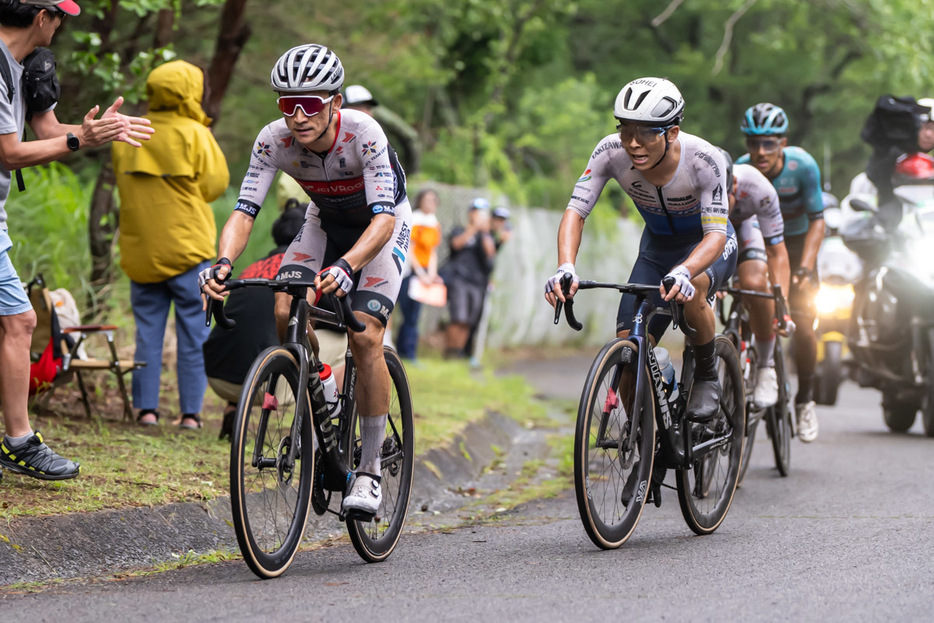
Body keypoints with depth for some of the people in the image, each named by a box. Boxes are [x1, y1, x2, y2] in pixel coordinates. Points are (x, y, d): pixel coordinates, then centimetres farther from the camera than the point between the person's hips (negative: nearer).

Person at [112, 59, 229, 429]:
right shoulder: (194, 135, -9)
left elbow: (123, 183, 14)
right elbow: (214, 184, -6)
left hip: (141, 251, 4)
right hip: (188, 247, -4)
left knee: (148, 331, 8)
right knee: (194, 333, 2)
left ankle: (146, 408, 4)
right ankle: (191, 412, 1)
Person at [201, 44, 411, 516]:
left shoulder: (363, 134, -36)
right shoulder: (274, 141, -25)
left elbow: (383, 218, -43)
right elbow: (244, 211, -29)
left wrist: (346, 266, -61)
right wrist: (223, 263, -50)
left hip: (383, 225, -4)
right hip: (325, 223, 4)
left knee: (365, 336, -20)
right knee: (286, 313, -21)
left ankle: (370, 469, -8)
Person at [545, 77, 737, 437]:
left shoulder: (703, 159, -33)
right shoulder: (611, 153, -26)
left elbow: (716, 233, -37)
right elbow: (575, 212, -25)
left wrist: (683, 272, -57)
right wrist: (565, 268, -45)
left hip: (707, 246, -3)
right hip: (657, 246, 3)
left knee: (691, 288, -37)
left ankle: (706, 376, -11)